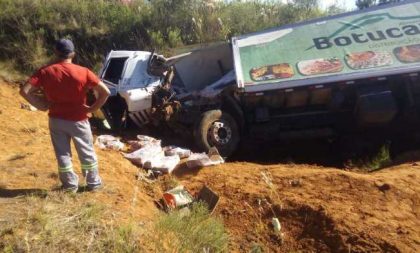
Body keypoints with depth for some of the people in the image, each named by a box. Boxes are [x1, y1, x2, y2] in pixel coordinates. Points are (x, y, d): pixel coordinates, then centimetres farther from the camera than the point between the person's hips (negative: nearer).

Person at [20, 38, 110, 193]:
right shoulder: (83, 72, -11)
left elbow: (24, 91, -12)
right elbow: (105, 92, -17)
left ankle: (70, 184, 24)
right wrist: (93, 108, -7)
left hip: (56, 119, 2)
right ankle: (94, 183, 24)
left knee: (62, 154, 15)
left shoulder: (45, 72, -6)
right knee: (87, 153, 13)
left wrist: (41, 106, -1)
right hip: (78, 120, -1)